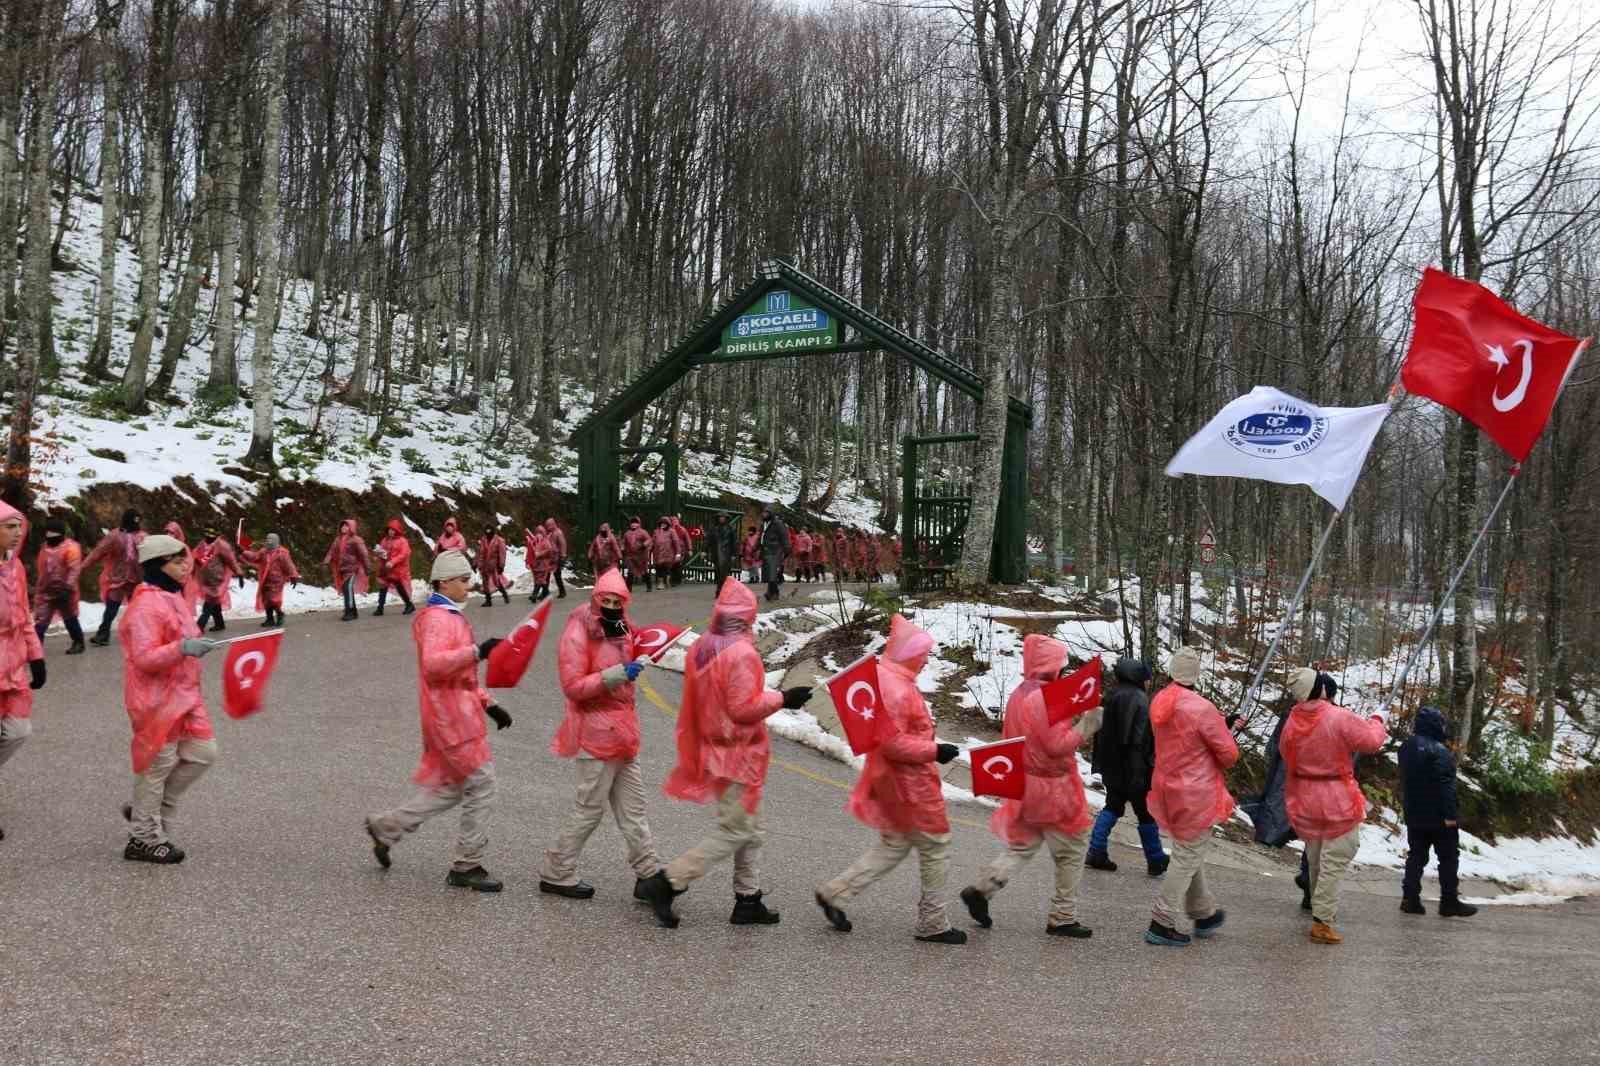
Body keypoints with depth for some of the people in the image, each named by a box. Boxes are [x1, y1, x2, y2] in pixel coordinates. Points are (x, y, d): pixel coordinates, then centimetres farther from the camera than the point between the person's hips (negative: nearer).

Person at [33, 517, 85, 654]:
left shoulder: (71, 547, -13)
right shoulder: (44, 547, 13)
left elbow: (74, 569, -20)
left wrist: (68, 587, -28)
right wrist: (39, 587, 23)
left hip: (63, 591, -6)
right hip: (45, 591, 6)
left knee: (70, 619, 7)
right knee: (40, 621, 0)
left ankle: (78, 643, 21)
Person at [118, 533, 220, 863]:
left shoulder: (173, 598, 12)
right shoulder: (146, 606, -19)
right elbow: (144, 658, -26)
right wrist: (182, 649, -37)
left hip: (183, 696, 9)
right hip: (156, 699, -9)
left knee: (203, 752, 8)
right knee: (158, 765, 0)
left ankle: (146, 811, 23)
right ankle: (144, 838, 15)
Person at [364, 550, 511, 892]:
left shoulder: (450, 616, 19)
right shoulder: (436, 618, -14)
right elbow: (432, 664, -31)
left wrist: (488, 704, 20)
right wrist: (477, 651, -36)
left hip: (458, 713, 10)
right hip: (450, 715, -10)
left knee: (448, 787, 15)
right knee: (481, 785, -5)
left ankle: (386, 827, 25)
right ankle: (466, 866, 4)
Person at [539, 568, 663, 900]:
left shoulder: (620, 629, 11)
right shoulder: (578, 633, -14)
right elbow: (573, 686, -21)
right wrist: (616, 674, -27)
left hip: (621, 732, 8)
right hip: (596, 732, -8)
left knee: (632, 807, 11)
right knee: (590, 807, 0)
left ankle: (649, 875, 17)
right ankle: (556, 874, 13)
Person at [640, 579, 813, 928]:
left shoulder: (699, 648, 3)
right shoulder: (742, 654, -21)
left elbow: (695, 702, 11)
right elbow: (744, 708, -22)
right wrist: (782, 698, -12)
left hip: (712, 751, 9)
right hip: (739, 755, -9)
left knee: (751, 830, 18)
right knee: (733, 832, 0)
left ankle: (748, 900, 22)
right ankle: (667, 883, -2)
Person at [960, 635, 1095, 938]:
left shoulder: (1018, 695, 7)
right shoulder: (1047, 697, -22)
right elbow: (1058, 746, -24)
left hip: (1025, 785, 8)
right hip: (1053, 788, -8)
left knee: (1021, 846, 17)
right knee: (1072, 850, 7)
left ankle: (981, 890, 1)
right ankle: (1063, 918, 13)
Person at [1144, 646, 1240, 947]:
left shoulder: (1160, 702, 1)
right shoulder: (1202, 709, -23)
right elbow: (1228, 754, -15)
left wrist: (1223, 726, 9)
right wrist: (1226, 733, 7)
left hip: (1167, 785, 8)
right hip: (1195, 793, -8)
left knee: (1188, 851, 21)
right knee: (1188, 857, 2)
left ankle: (1203, 914, 35)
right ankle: (1161, 924, 2)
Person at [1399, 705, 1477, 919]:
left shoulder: (1406, 748, 7)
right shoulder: (1438, 751, -19)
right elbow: (1446, 785, -22)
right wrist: (1450, 814, -22)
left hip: (1414, 815, 7)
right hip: (1439, 817, -7)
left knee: (1416, 856, 11)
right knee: (1448, 858, 4)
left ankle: (1410, 898, 7)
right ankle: (1449, 902, 6)